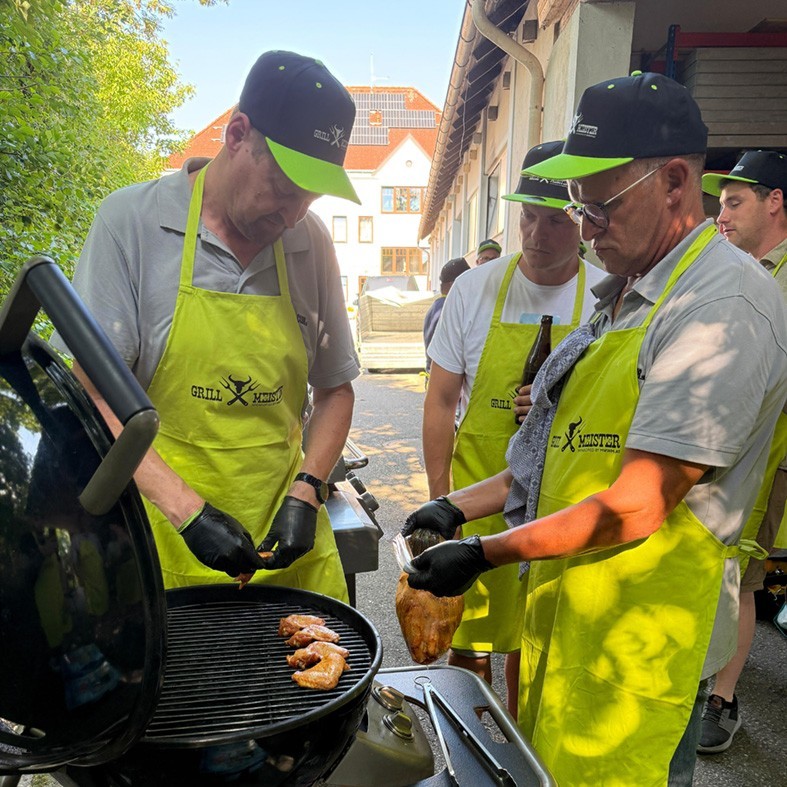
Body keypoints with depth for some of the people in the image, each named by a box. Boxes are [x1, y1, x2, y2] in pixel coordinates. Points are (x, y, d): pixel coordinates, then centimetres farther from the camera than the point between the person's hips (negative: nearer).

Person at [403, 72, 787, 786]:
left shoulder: (723, 305, -20)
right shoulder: (626, 296, 10)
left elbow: (636, 507, -23)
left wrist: (486, 553, -15)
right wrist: (460, 507, 6)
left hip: (639, 645, -8)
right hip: (568, 611, 8)